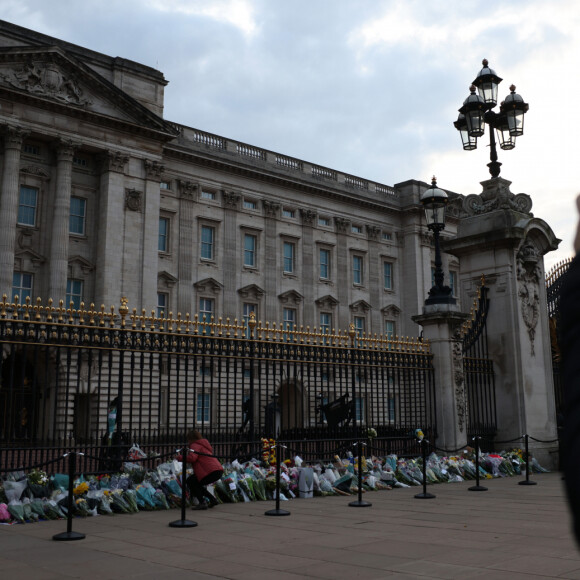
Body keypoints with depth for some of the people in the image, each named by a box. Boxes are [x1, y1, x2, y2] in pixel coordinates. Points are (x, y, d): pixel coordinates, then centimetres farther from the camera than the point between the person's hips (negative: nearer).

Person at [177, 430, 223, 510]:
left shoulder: (195, 445, -1)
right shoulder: (204, 445, 29)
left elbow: (192, 458, -19)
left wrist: (180, 458, -6)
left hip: (211, 472, -9)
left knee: (190, 481, 3)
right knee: (196, 484, 21)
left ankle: (202, 503, -6)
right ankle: (212, 500, 20)